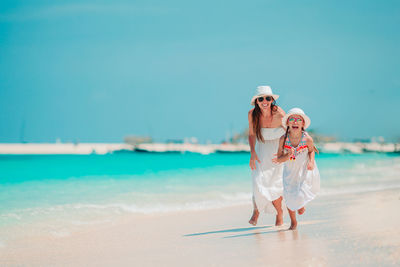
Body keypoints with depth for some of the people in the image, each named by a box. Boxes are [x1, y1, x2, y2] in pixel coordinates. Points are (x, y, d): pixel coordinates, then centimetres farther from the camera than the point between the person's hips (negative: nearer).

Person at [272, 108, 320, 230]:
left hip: (305, 171, -1)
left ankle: (301, 204, 32)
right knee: (289, 197, 6)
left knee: (300, 195, -11)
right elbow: (279, 159, -15)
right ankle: (293, 222, 33)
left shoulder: (307, 139, -22)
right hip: (290, 172, 1)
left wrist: (311, 162, -16)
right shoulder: (283, 139, -21)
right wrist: (288, 155, -33)